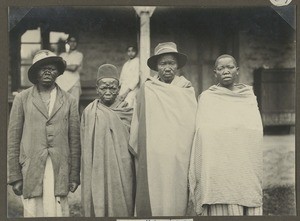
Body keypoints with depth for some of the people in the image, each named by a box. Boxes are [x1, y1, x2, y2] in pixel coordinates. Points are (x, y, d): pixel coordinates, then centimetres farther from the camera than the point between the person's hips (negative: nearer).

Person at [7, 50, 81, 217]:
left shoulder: (69, 101, 8)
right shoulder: (22, 99, 5)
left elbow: (75, 140, 9)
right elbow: (13, 139, 5)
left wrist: (75, 176, 6)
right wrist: (15, 176, 0)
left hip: (60, 172, 1)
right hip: (31, 172, -1)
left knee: (59, 214, -2)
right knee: (33, 213, -2)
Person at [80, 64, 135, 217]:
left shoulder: (128, 112, 4)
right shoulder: (89, 113, 2)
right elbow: (86, 149, 4)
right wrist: (88, 176, 0)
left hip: (123, 172, 1)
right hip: (98, 173, -1)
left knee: (122, 207, 2)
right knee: (99, 207, -2)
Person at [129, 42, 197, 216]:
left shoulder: (187, 90, 6)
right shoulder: (147, 90, 3)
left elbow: (194, 125, 8)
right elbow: (137, 127, 8)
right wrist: (138, 154, 9)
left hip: (180, 160, 1)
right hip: (152, 161, -1)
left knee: (178, 200, -2)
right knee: (153, 200, -3)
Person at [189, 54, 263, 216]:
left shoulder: (249, 96, 13)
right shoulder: (207, 98, 5)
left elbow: (257, 130, 13)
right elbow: (202, 133, 2)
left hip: (247, 170, 3)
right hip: (218, 169, -3)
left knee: (248, 208, -3)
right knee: (222, 208, -9)